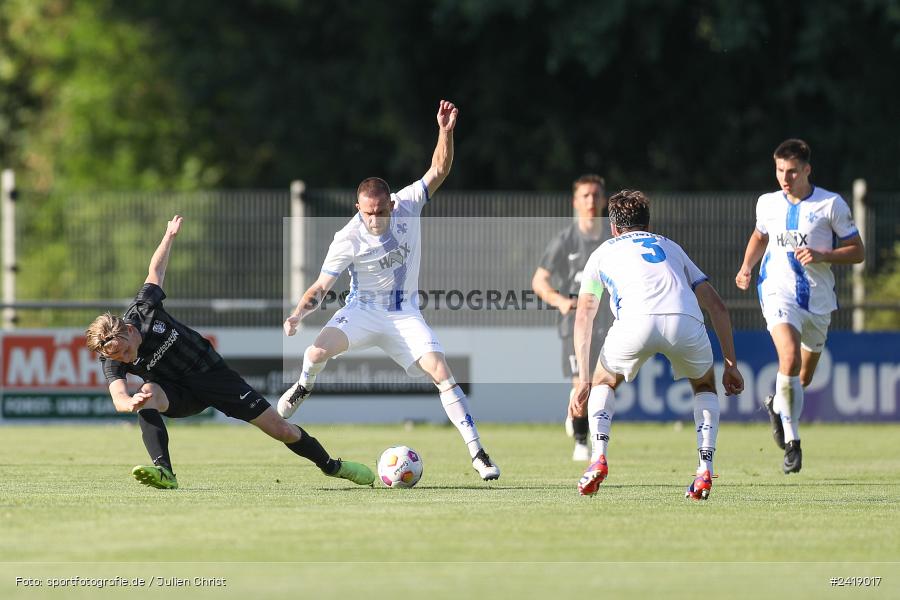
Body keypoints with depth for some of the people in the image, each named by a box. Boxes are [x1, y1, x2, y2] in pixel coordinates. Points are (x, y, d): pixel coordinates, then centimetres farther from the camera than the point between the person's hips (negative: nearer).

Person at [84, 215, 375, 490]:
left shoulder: (143, 309, -22)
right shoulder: (112, 360, -21)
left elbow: (155, 272, -3)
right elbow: (118, 399, -35)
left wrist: (169, 236, 11)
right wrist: (132, 403, -59)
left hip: (211, 373, 0)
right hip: (177, 392, 0)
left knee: (279, 428, 1)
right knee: (147, 396, -37)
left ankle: (331, 466, 25)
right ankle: (164, 472, -41)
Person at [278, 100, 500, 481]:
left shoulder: (407, 206, -10)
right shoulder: (348, 240, -17)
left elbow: (438, 172, -5)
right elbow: (322, 286, -11)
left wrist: (445, 131, -20)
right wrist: (298, 314, -27)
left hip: (405, 313, 1)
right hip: (363, 310, -1)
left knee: (441, 372, -15)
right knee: (318, 351, -27)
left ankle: (477, 452, -11)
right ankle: (304, 387, 12)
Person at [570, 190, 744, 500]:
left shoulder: (602, 253, 33)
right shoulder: (671, 247, 38)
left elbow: (583, 317, 22)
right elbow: (717, 306, 30)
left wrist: (583, 381, 18)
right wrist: (731, 364, 31)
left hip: (636, 323, -1)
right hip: (686, 323, 1)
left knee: (603, 383, 30)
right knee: (704, 387, 31)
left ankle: (598, 458, 8)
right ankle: (705, 470, 13)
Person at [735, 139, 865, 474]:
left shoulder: (832, 205, -4)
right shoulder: (767, 204, 5)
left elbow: (857, 252, -1)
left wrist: (821, 256, -18)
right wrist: (747, 266, 9)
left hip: (818, 299, 1)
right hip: (779, 292, -1)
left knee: (804, 377, 14)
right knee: (790, 359, -26)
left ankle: (777, 406, 49)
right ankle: (792, 442, -22)